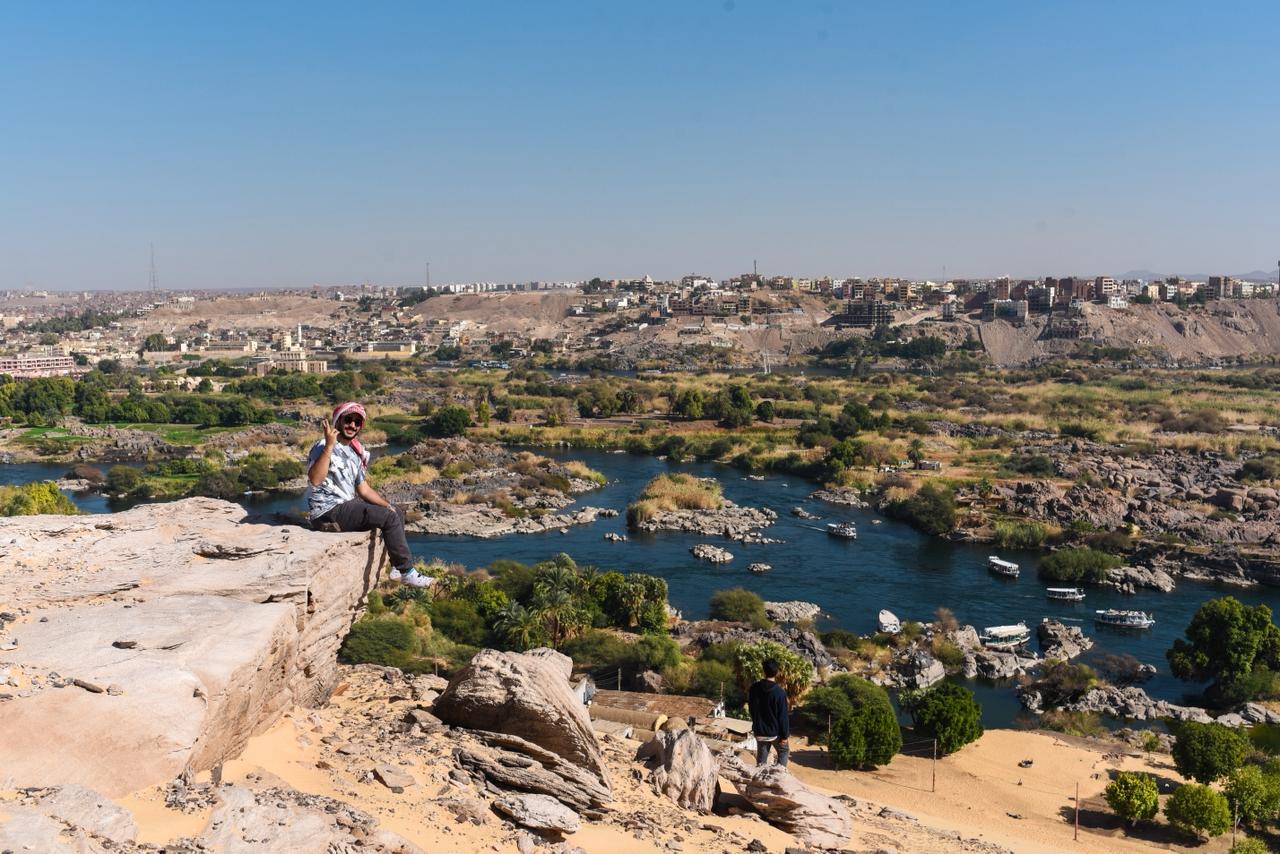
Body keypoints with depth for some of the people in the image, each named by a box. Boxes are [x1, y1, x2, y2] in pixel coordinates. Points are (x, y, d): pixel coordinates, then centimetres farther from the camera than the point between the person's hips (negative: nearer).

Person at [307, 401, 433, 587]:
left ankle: (396, 568, 17)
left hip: (347, 505, 10)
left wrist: (387, 506, 7)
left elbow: (363, 488, 19)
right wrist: (329, 446, -36)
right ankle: (407, 572, -12)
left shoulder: (354, 453, 16)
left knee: (397, 514, 13)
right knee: (389, 518, -19)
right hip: (329, 511, -10)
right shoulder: (323, 447, -12)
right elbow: (315, 479, -31)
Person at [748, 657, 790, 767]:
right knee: (784, 752, 20)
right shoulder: (779, 693, -21)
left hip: (759, 731, 4)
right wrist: (785, 735, -6)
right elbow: (783, 716, -16)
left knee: (761, 759, 16)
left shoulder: (754, 689, -6)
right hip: (775, 732, -4)